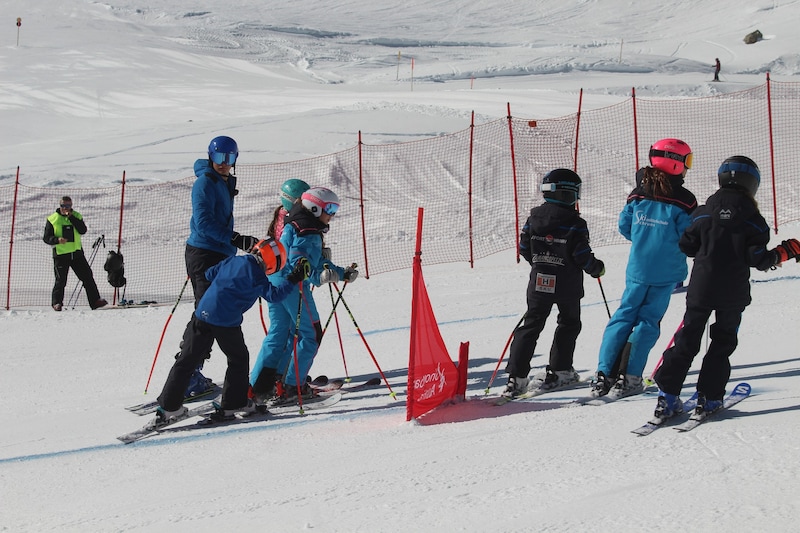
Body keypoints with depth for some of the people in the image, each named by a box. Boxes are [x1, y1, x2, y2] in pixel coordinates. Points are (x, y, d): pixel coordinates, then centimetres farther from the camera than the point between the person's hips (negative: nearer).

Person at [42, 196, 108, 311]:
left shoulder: (76, 216, 7)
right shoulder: (52, 219, 1)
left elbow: (83, 231, -8)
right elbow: (46, 238, 1)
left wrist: (71, 218, -14)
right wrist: (57, 240, -19)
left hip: (76, 253, 3)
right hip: (60, 254, -2)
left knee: (87, 276, 3)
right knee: (61, 280, -2)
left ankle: (95, 301, 9)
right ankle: (56, 302, 14)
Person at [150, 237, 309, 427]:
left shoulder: (232, 260, 15)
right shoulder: (256, 274, -3)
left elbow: (209, 274, 24)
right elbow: (273, 294, -5)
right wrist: (293, 279, 2)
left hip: (202, 313, 6)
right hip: (226, 322, -6)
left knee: (187, 360, 8)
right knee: (239, 359, 16)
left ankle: (167, 407, 8)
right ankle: (233, 404, 17)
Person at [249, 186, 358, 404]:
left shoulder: (294, 225, 19)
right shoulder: (307, 231, -14)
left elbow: (317, 261, 23)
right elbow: (299, 263, -25)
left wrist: (342, 273, 22)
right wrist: (319, 277, -37)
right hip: (293, 287, -10)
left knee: (277, 335, 13)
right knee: (311, 335, 2)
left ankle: (258, 386, 9)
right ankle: (292, 385, 3)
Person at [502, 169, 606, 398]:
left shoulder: (534, 218, 0)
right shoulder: (575, 224, -13)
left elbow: (524, 249, 7)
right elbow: (583, 256, -13)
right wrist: (597, 268, 7)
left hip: (539, 282, 3)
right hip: (568, 285, -3)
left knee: (531, 326, 6)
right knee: (569, 325, 18)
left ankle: (516, 377, -3)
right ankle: (558, 371, 16)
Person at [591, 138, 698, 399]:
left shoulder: (638, 194, 2)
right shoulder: (683, 200, -10)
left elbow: (624, 226, 9)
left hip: (637, 268, 4)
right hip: (666, 272, -3)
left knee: (624, 315, 10)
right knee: (648, 321, 2)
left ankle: (604, 373, 3)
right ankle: (628, 378, -2)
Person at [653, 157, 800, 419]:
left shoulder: (704, 213, 0)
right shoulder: (752, 219, -6)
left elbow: (687, 246, 1)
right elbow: (757, 259, -10)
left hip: (701, 288, 2)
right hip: (733, 293, -2)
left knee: (687, 341, 7)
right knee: (723, 343, 12)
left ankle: (667, 396, 3)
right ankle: (709, 397, 9)